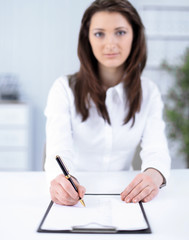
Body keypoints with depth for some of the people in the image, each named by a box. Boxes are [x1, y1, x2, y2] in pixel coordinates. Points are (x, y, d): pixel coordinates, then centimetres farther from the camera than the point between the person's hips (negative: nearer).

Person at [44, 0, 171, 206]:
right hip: (76, 195, -1)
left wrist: (154, 174, -34)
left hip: (124, 194, 2)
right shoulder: (64, 89, -6)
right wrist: (60, 179, -42)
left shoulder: (148, 92, 3)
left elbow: (156, 149, -8)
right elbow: (59, 150, -17)